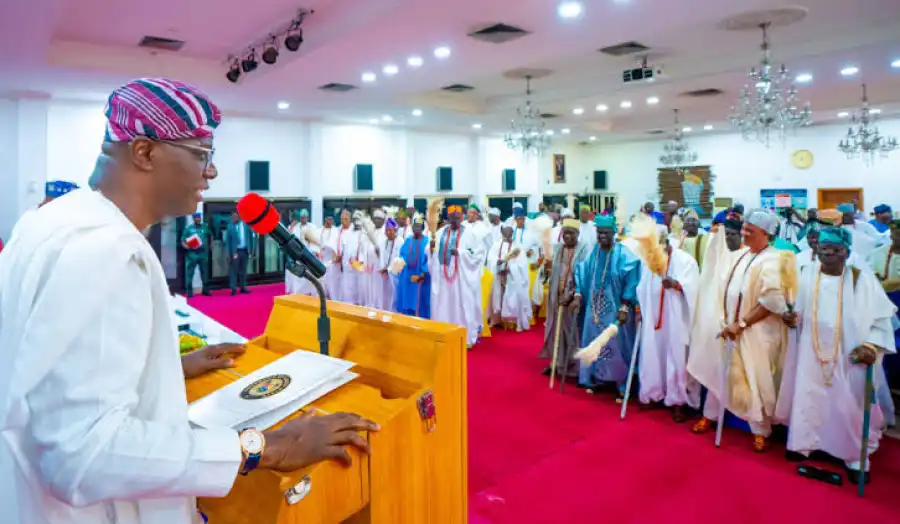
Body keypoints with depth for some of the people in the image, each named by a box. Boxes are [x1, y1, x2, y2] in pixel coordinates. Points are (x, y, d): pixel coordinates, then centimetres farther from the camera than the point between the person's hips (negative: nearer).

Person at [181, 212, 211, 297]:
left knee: (205, 272, 10)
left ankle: (206, 290, 21)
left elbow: (210, 236, 26)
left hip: (203, 253, 3)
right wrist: (186, 246, -21)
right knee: (189, 273, -4)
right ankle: (189, 291, 2)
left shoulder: (205, 227, 9)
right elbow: (183, 240, -2)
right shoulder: (188, 228, 0)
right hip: (192, 254, -3)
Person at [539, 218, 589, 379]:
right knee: (556, 329, 11)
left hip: (574, 296, -5)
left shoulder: (583, 250, -9)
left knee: (572, 330, 1)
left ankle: (572, 367, 11)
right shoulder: (557, 248, 7)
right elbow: (550, 270, 9)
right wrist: (546, 265, -14)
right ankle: (556, 362, 22)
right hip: (556, 295, 5)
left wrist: (572, 294, -21)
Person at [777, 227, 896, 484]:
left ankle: (855, 456, 21)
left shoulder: (863, 279, -7)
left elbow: (882, 318, -5)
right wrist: (792, 318, -12)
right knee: (810, 400, 9)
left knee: (850, 405, 5)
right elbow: (800, 314, 10)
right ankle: (807, 442, 26)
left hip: (849, 357, -2)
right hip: (813, 354, 2)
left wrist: (871, 346, -18)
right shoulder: (808, 277, 1)